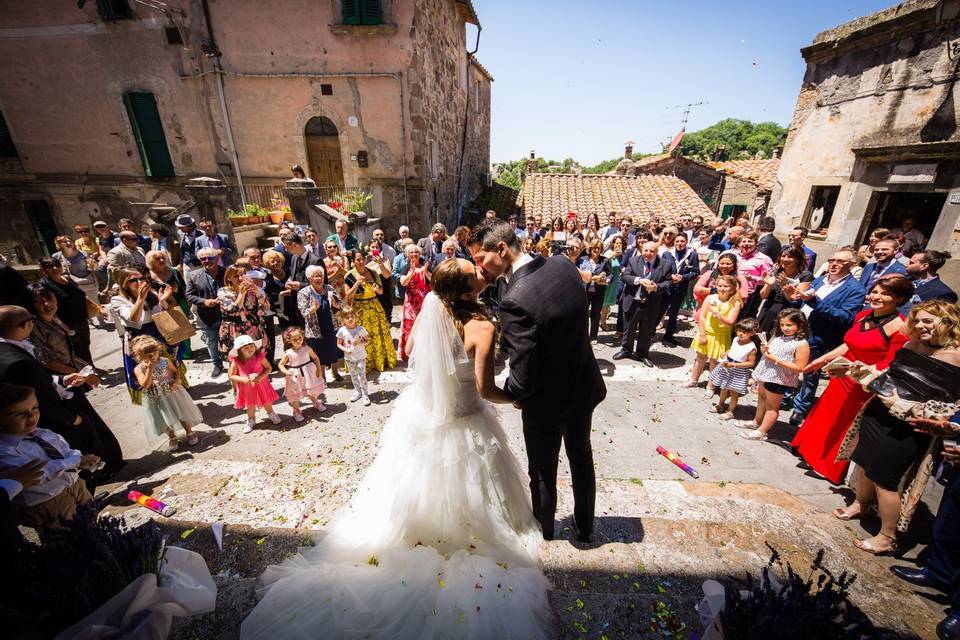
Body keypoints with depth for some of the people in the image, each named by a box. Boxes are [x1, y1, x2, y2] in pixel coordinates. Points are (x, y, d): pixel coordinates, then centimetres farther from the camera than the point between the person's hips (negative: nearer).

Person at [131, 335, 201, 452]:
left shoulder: (165, 361, -10)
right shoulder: (139, 369, -14)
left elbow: (176, 371, 2)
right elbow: (145, 386, -22)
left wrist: (176, 381, -17)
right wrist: (150, 369, -29)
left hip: (173, 392, 0)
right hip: (156, 399, 0)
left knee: (183, 414, 13)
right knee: (165, 420, 15)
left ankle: (189, 432, 35)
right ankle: (172, 438, 37)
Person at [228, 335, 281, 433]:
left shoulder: (260, 356, -18)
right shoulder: (236, 361, -18)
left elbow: (269, 368, -10)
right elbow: (231, 375, -7)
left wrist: (260, 377, -23)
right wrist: (242, 379, -25)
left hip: (261, 384, 0)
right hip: (246, 387, 0)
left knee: (266, 402, 19)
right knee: (250, 405, 19)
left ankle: (271, 414, 47)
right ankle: (251, 421, 43)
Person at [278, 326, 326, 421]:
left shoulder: (307, 349, -12)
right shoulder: (288, 353, -16)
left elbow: (315, 358, 0)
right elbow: (280, 365, -8)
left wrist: (319, 369, -5)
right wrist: (286, 372, -26)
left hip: (308, 374, 2)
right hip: (295, 376, -2)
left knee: (312, 391, 19)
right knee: (295, 394, 10)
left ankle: (316, 403, 46)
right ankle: (297, 411, 31)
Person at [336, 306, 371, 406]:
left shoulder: (360, 329, -12)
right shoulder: (342, 331, -9)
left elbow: (367, 340, -2)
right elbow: (339, 344, 1)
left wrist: (360, 342, -21)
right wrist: (345, 349, -17)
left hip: (361, 357, -2)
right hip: (349, 358, 2)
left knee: (362, 375, -2)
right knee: (353, 376, 17)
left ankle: (365, 395, 12)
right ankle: (357, 392, 36)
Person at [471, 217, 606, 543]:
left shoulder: (514, 301, -34)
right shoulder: (563, 265, -11)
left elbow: (522, 380, -31)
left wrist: (512, 394, -6)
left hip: (546, 404, -7)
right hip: (585, 387, 7)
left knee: (543, 474, 21)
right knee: (581, 458, 28)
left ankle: (543, 534, 49)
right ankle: (584, 527, 53)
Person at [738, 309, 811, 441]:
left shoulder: (802, 344, -18)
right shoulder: (777, 336, 1)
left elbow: (799, 367, -20)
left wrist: (775, 359, -24)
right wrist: (763, 350, -9)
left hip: (778, 380, -7)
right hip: (765, 374, 7)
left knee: (772, 406, 10)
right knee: (762, 398, 24)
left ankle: (761, 432, 23)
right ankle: (756, 422, 45)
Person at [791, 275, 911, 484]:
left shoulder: (899, 327, -20)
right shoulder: (862, 315, 2)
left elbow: (892, 366, -20)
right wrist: (823, 359, 11)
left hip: (864, 388, -6)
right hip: (842, 380, 6)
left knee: (845, 428, 11)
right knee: (826, 418, 19)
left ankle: (832, 469, 33)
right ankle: (815, 457, 40)